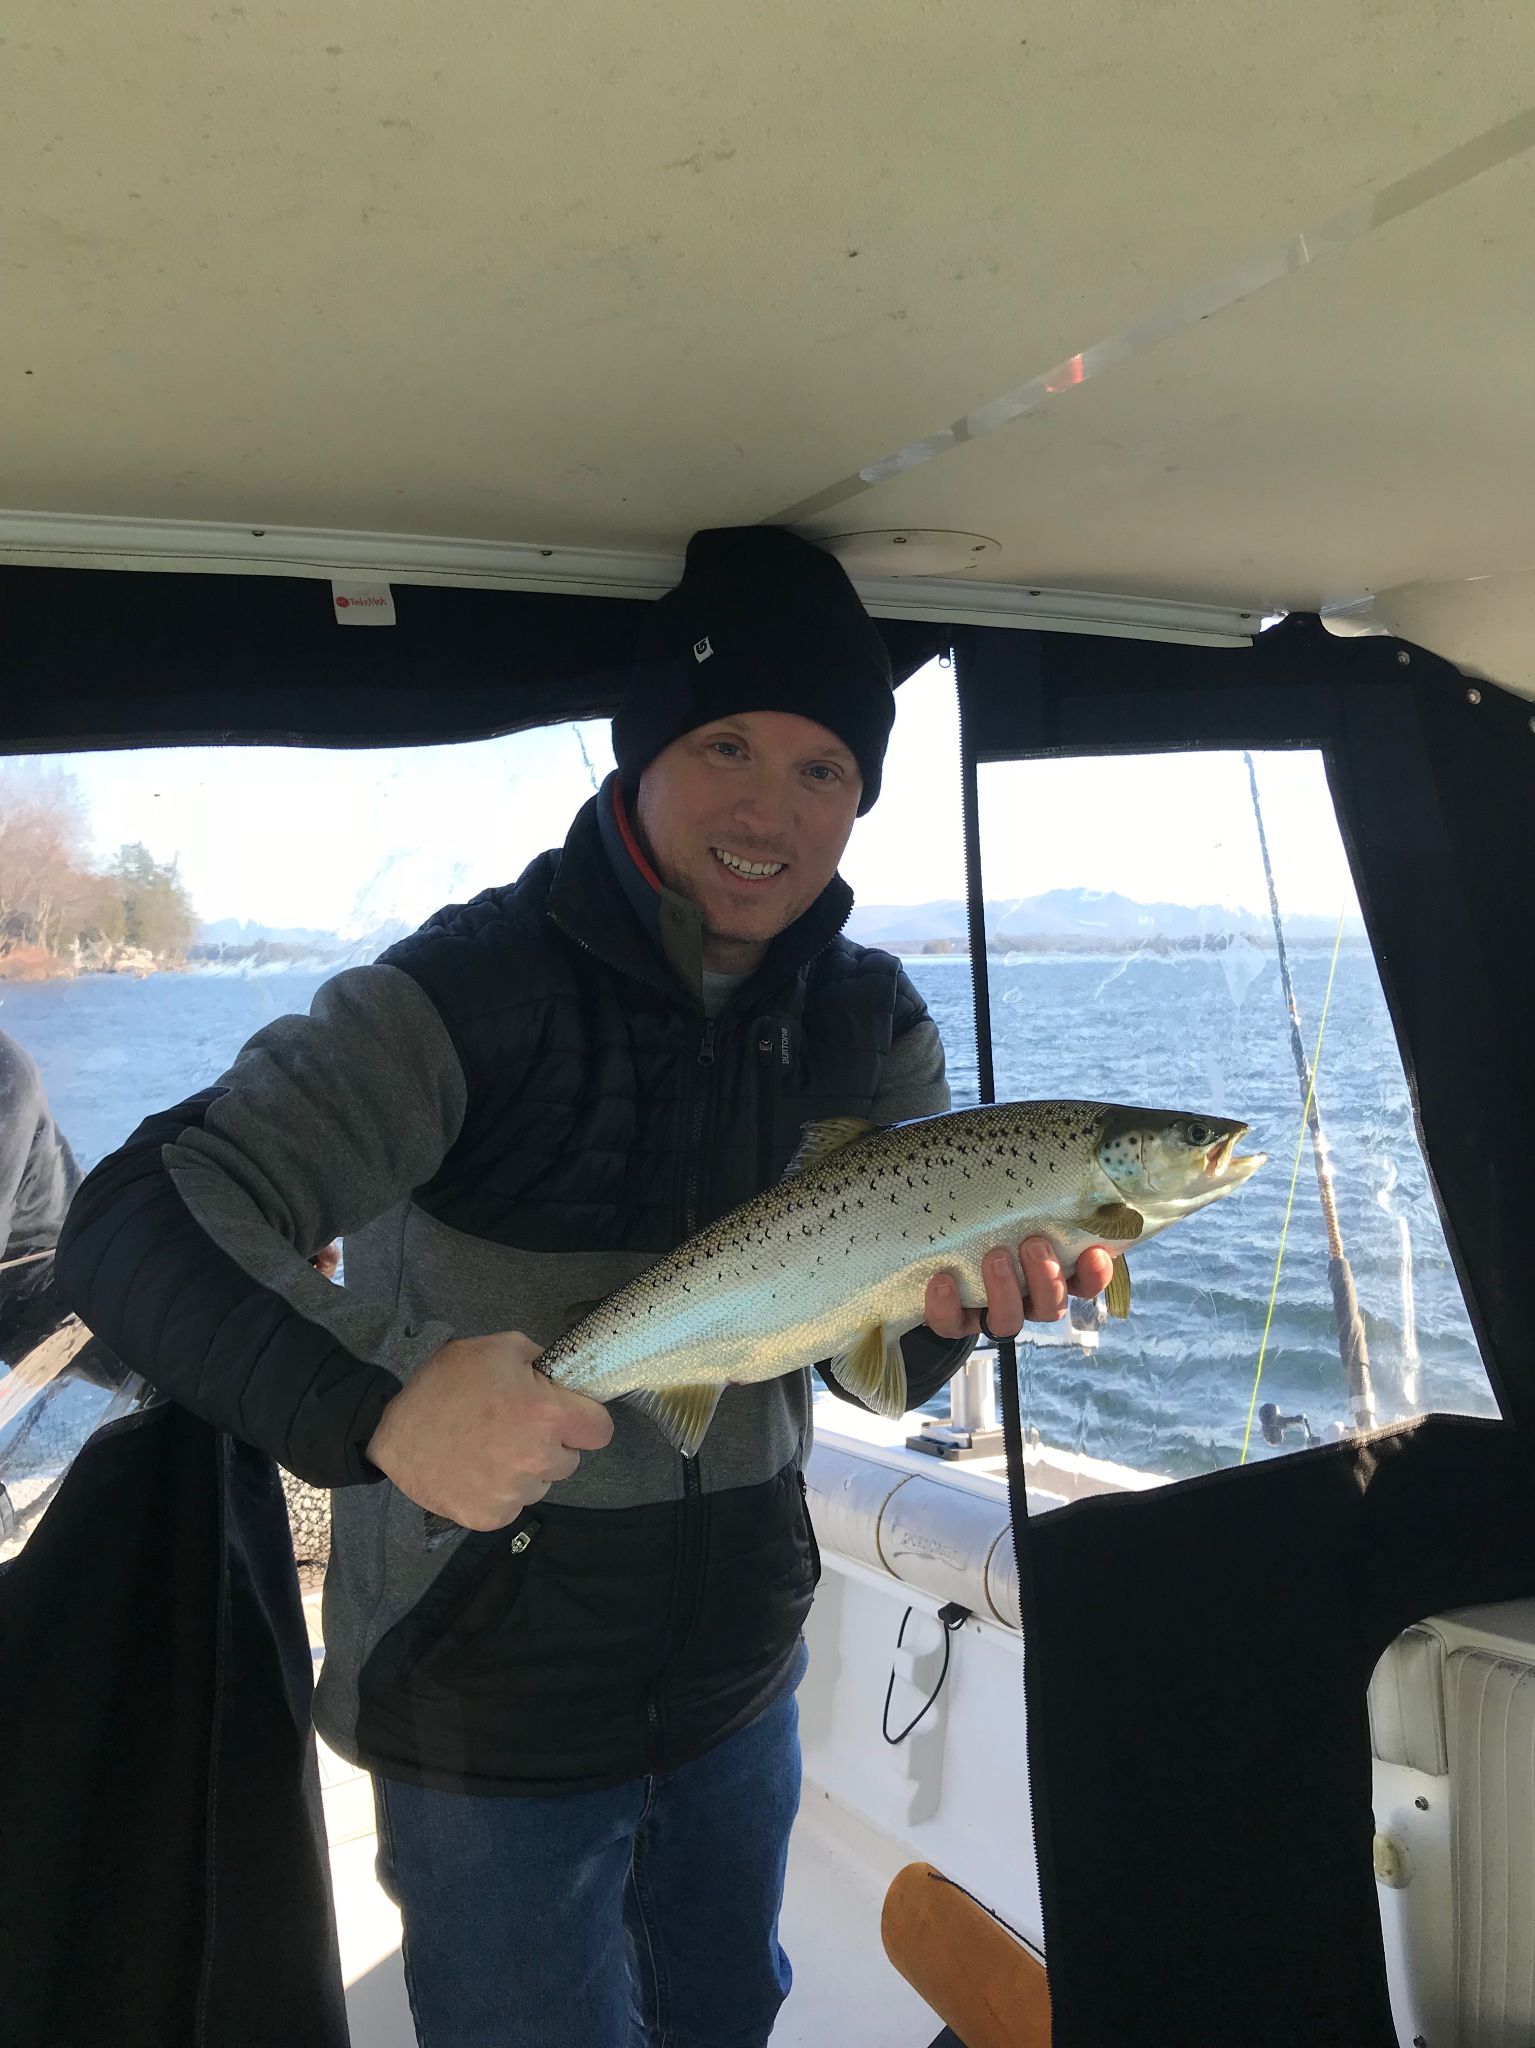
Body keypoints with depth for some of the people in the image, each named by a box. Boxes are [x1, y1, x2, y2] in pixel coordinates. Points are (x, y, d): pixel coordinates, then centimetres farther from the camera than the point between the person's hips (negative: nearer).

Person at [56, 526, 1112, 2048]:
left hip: (741, 1679, 6)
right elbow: (128, 1231, -30)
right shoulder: (474, 988, -23)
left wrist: (955, 1298, -25)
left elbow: (883, 1364, -2)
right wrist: (374, 1416, -46)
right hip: (490, 1715, -5)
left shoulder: (869, 1019, -4)